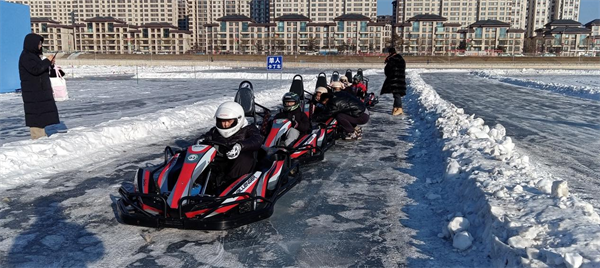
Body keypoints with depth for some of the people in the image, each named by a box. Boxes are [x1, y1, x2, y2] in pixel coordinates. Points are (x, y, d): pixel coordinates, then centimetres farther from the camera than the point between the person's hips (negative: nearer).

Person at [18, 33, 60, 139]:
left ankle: (43, 137, 19)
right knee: (36, 116, -8)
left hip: (42, 92, 10)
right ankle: (38, 138, -5)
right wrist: (47, 61, -15)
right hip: (33, 94, -10)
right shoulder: (25, 57, -12)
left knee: (44, 114, 12)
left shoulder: (34, 55, 17)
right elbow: (35, 69, -25)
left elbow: (42, 70, 24)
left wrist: (50, 64, 7)